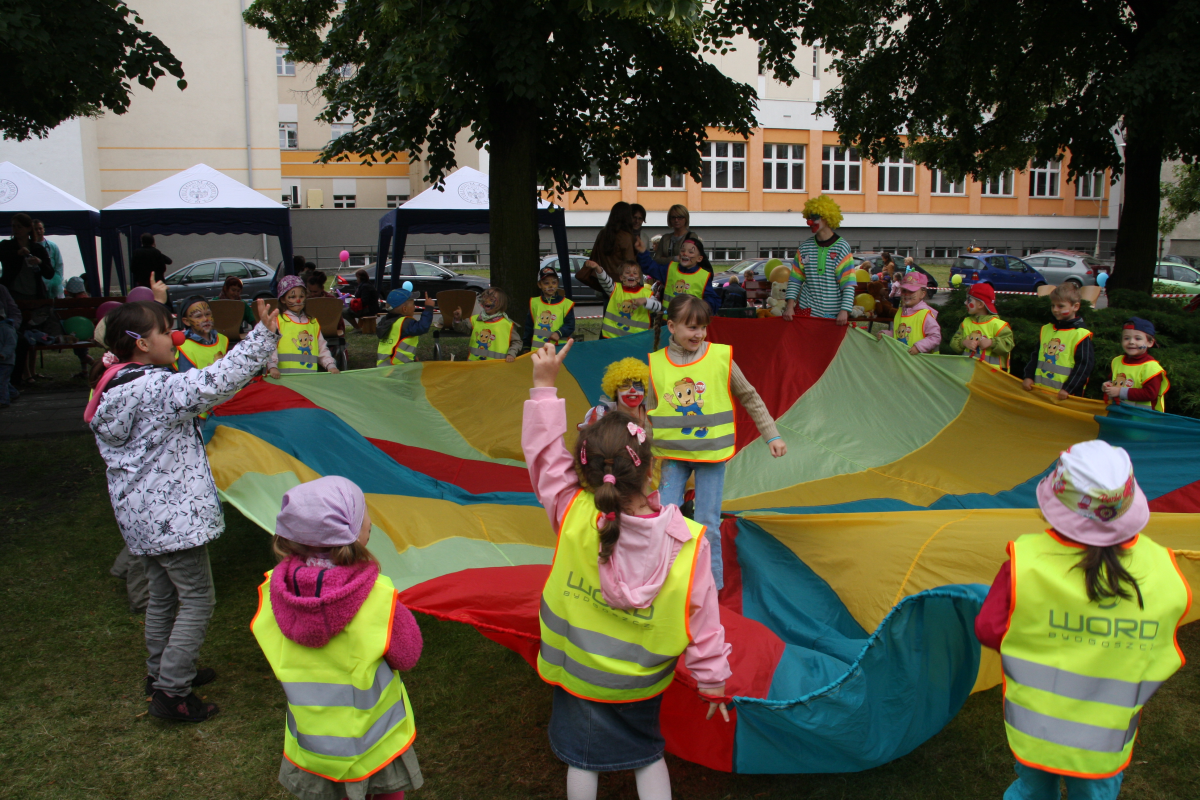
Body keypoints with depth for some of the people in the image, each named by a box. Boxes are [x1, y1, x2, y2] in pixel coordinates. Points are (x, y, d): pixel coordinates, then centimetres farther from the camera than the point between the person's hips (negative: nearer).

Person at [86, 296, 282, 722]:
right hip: (172, 514, -10)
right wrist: (263, 335, -35)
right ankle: (170, 693, 7)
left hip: (141, 511, 10)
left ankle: (161, 671, 40)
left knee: (163, 594, 24)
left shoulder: (115, 386, 7)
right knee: (197, 599, 1)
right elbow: (215, 382, -36)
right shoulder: (156, 388, -24)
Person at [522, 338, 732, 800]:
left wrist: (545, 385, -10)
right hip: (641, 682, 0)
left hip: (578, 673, 0)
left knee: (581, 758, 22)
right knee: (647, 754, 26)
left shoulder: (574, 516, -27)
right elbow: (702, 622, -16)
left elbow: (545, 454, -14)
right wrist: (713, 683, -1)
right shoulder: (688, 541, -26)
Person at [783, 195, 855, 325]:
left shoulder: (841, 247, -4)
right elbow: (795, 279, 7)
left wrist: (844, 311, -20)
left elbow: (849, 283, -10)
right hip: (807, 310, 3)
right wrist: (790, 306, -4)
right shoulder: (805, 247, 6)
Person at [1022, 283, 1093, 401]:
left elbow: (1084, 364, -12)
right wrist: (1029, 376, 5)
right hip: (1040, 390, 6)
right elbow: (1036, 356, 17)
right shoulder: (1046, 329, 13)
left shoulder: (1080, 334, -8)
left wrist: (1068, 389, -17)